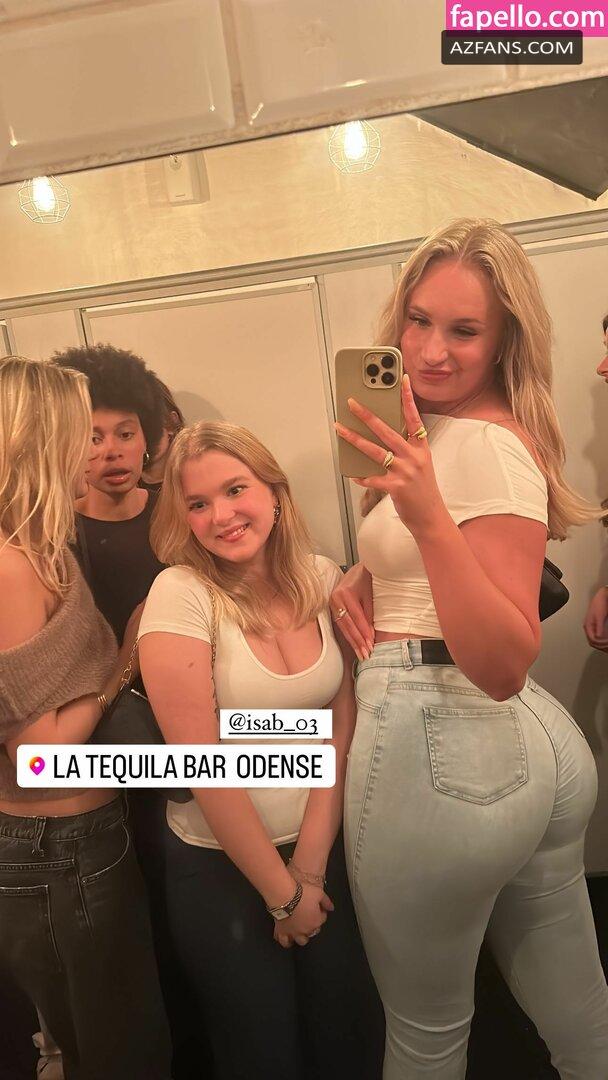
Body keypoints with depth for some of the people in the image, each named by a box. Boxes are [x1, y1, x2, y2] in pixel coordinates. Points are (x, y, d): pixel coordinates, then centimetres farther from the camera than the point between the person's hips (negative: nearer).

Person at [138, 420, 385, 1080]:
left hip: (326, 846, 3)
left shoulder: (323, 580, -6)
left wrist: (310, 864, -8)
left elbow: (342, 729, -4)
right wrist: (282, 893, -11)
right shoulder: (180, 594, -19)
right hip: (220, 868, -3)